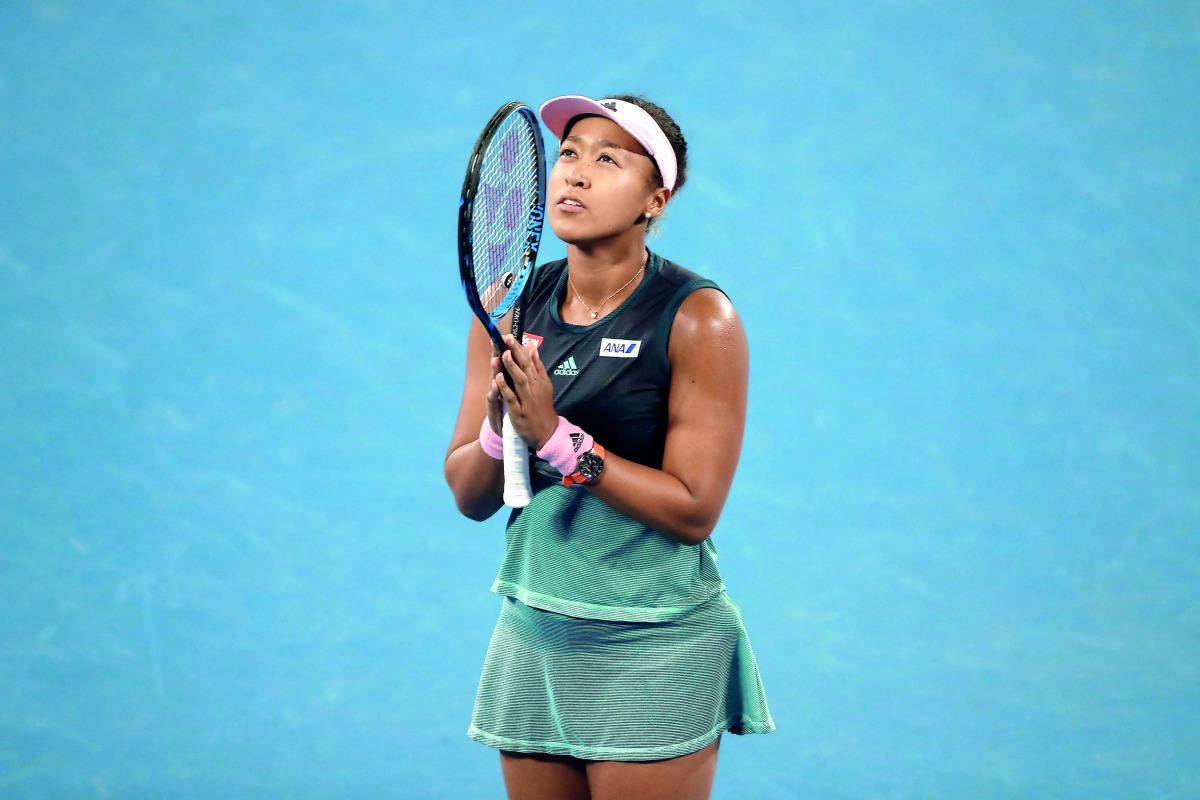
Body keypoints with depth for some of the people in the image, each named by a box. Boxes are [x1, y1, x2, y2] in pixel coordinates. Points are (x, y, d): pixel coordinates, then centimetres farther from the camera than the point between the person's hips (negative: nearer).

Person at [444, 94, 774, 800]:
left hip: (655, 645, -5)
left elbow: (693, 511, -16)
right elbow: (469, 497, 4)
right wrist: (499, 425, -17)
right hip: (533, 633, 5)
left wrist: (556, 437, -22)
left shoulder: (698, 318, -13)